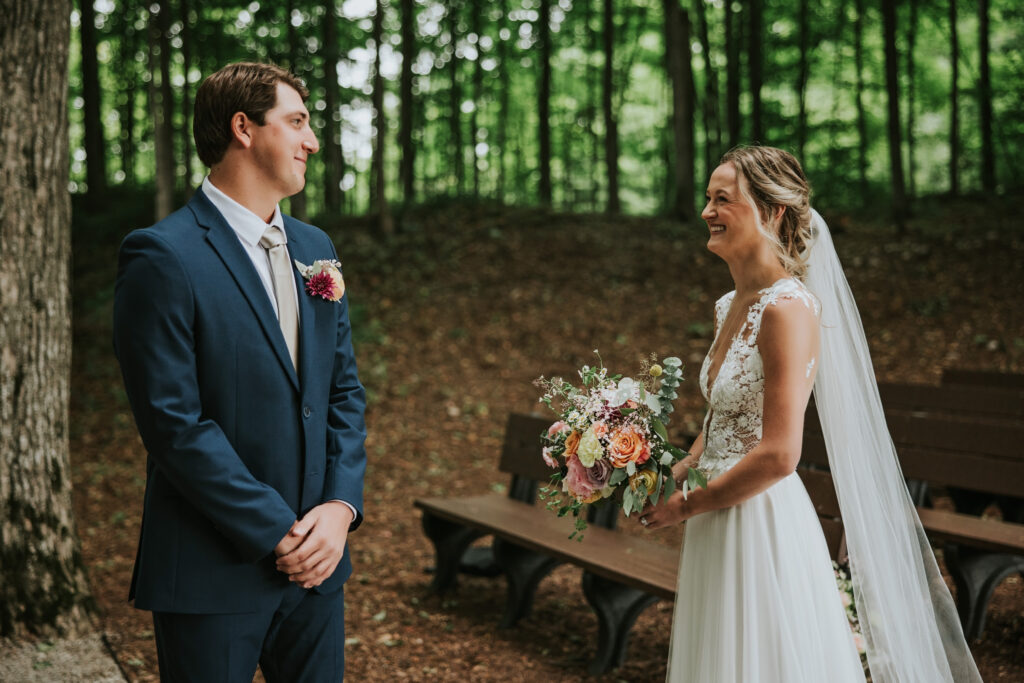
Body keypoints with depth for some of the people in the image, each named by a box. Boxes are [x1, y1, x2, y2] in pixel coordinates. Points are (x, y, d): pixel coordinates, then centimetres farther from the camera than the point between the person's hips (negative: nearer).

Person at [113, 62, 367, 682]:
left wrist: (341, 507, -4)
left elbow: (345, 391, 11)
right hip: (214, 574, -6)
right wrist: (278, 533, -15)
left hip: (316, 561, 6)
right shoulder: (163, 257, -12)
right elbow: (174, 422, -17)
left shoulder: (315, 248, 11)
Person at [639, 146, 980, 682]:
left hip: (763, 525, -9)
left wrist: (685, 506, -14)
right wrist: (670, 479, 6)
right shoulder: (730, 307, 9)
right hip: (718, 533, 9)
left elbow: (777, 456, -23)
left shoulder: (788, 308, -18)